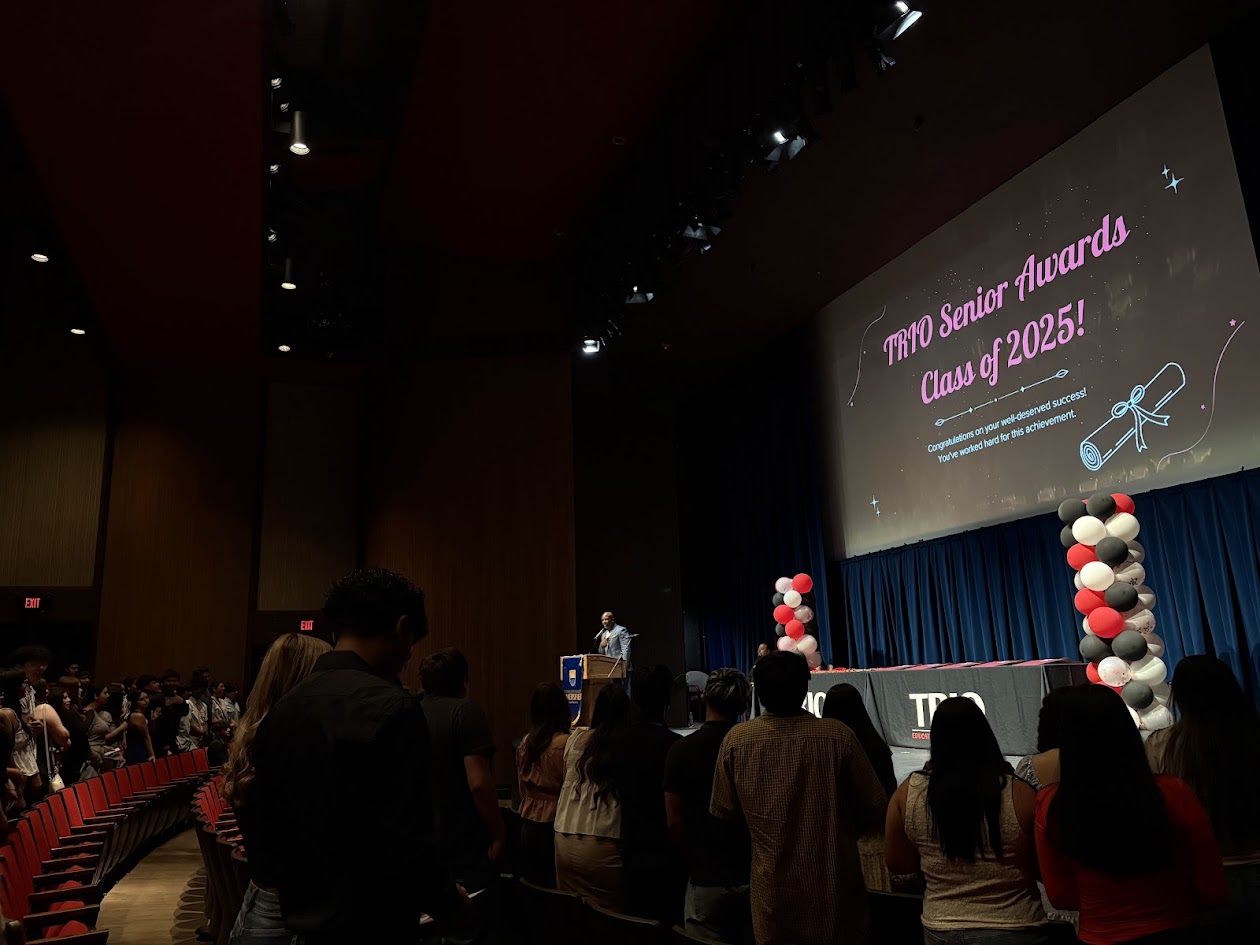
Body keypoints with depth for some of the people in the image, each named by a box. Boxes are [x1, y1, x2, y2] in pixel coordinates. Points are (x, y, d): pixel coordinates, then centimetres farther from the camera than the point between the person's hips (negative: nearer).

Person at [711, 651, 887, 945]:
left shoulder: (736, 740, -12)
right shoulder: (838, 736, -16)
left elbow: (723, 810, 1)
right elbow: (875, 807, -6)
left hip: (773, 888, 1)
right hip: (834, 885, -1)